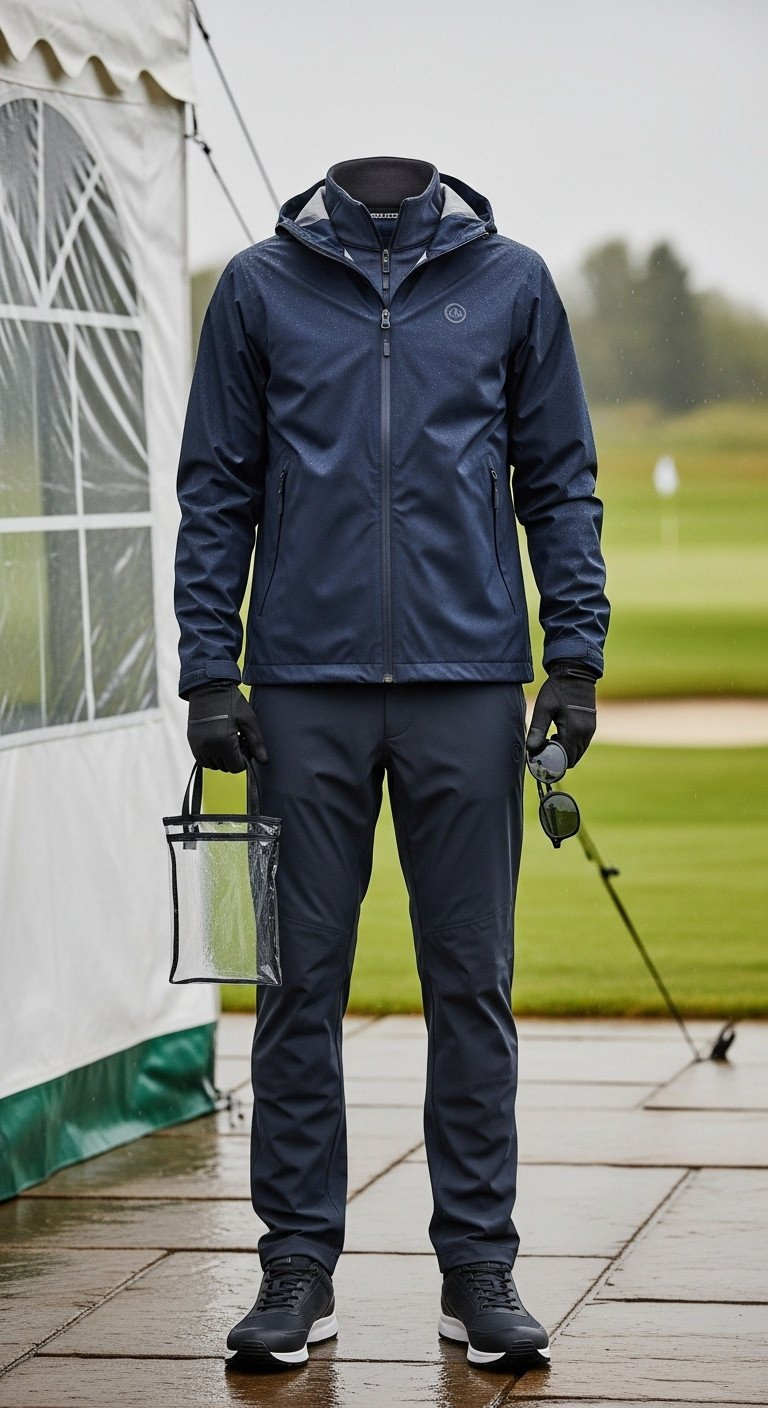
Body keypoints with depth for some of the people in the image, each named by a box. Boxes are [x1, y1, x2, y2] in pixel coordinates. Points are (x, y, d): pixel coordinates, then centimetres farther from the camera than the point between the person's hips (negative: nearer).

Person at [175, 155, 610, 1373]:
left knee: (472, 983, 4)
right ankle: (299, 1262, 10)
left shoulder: (512, 283, 7)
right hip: (306, 688, 0)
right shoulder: (260, 288, 6)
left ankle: (479, 1262, 11)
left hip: (467, 682, 0)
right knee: (303, 981, 3)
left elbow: (561, 481, 8)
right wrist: (210, 672, -2)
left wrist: (576, 656, -1)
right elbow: (217, 490, 6)